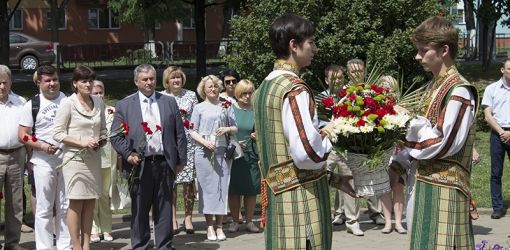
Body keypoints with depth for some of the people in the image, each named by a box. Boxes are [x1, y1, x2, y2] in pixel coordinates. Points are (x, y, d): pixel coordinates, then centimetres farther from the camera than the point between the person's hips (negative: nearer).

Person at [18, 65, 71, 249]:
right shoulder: (32, 105, 1)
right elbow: (22, 135, 0)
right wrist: (42, 146, -14)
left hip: (66, 158, 2)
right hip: (43, 161, -2)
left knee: (65, 207, 7)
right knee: (44, 208, 1)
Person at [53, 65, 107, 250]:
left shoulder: (98, 103, 10)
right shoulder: (68, 103, -6)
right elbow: (57, 133, -8)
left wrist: (101, 140, -1)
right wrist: (81, 142, -17)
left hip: (94, 158, 5)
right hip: (75, 158, -5)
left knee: (90, 202, 7)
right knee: (76, 203, -3)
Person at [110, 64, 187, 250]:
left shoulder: (169, 102, 9)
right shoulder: (124, 105, 5)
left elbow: (180, 134, 10)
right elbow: (116, 136, 3)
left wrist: (181, 161, 6)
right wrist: (128, 154, -11)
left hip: (165, 164, 1)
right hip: (139, 165, -1)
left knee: (164, 210, 7)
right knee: (139, 211, 5)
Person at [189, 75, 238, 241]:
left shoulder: (226, 106, 11)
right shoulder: (199, 108, 6)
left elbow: (235, 128, 13)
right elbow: (193, 131, 3)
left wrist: (227, 129, -8)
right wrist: (205, 142, -13)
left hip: (223, 152, 2)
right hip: (204, 152, -2)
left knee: (222, 187, 1)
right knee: (207, 187, -1)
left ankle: (219, 226, 6)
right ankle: (210, 227, 3)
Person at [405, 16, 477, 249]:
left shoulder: (459, 91, -15)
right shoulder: (434, 86, 12)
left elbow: (444, 143, -19)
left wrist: (410, 124, -9)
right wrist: (408, 124, -2)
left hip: (445, 186, -9)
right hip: (426, 181, 9)